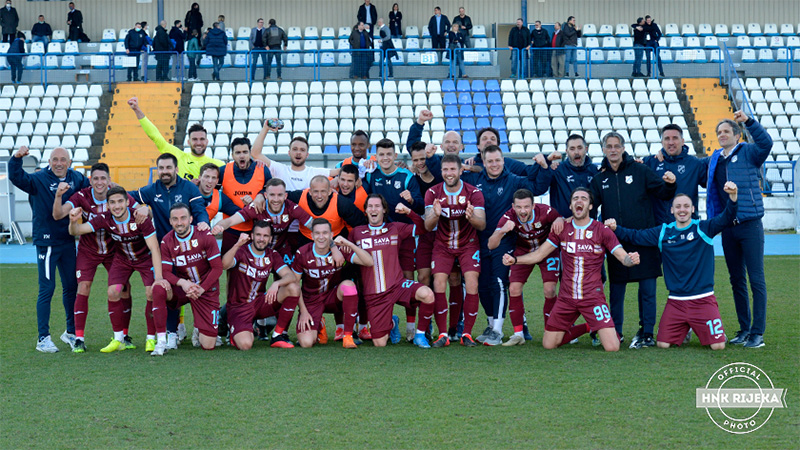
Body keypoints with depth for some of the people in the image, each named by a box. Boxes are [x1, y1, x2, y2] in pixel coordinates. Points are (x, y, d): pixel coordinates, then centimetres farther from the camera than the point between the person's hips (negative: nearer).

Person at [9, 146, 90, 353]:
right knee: (47, 289, -6)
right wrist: (17, 158, -39)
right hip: (46, 242, -5)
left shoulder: (77, 179, 5)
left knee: (71, 287, 13)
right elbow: (16, 178, -23)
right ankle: (43, 338, 1)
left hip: (68, 241, 5)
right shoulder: (39, 179, -9)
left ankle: (71, 332, 28)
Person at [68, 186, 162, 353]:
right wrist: (73, 221, -45)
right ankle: (119, 339, 0)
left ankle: (151, 339, -3)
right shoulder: (105, 219, -20)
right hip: (122, 258, 3)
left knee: (152, 293, -19)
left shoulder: (140, 218, -29)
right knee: (113, 293, -13)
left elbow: (154, 248, -26)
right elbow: (76, 231, -20)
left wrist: (159, 277, -33)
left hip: (145, 258, -3)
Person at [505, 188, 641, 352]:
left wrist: (632, 259, -30)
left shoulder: (602, 230, -3)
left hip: (593, 298, -3)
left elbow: (623, 257, -6)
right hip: (566, 298, 3)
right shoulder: (562, 229, 6)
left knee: (612, 347, -15)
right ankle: (584, 328, 28)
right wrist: (514, 259, -6)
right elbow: (539, 254, 9)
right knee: (548, 345, 4)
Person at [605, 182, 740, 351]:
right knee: (662, 344, -4)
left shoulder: (704, 228, -1)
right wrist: (616, 229, -5)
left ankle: (698, 328, 24)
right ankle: (683, 331, 28)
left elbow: (726, 219, -15)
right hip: (675, 302, 2)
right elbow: (635, 236, 12)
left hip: (703, 299, -2)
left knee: (718, 345, -9)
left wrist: (733, 197, -32)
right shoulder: (663, 232, 7)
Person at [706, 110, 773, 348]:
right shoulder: (714, 159, 13)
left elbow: (766, 143, -24)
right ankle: (744, 328, 20)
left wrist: (749, 121, -31)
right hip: (728, 228, 6)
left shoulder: (748, 153, -3)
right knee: (737, 280, 11)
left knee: (756, 279, -4)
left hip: (750, 224, -6)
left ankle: (758, 332, -1)